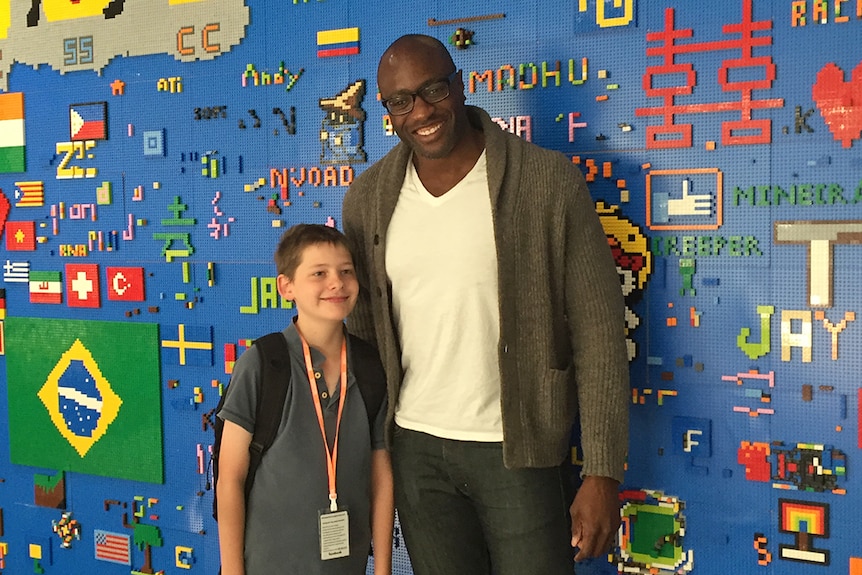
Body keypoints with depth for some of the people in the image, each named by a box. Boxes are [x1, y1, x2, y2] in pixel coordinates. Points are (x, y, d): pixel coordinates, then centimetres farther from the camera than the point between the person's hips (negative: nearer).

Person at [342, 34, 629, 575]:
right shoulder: (367, 200, 0)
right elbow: (361, 330, 9)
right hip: (414, 448, 4)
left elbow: (597, 332, -11)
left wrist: (603, 473, -13)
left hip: (519, 448, -3)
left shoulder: (549, 181, -12)